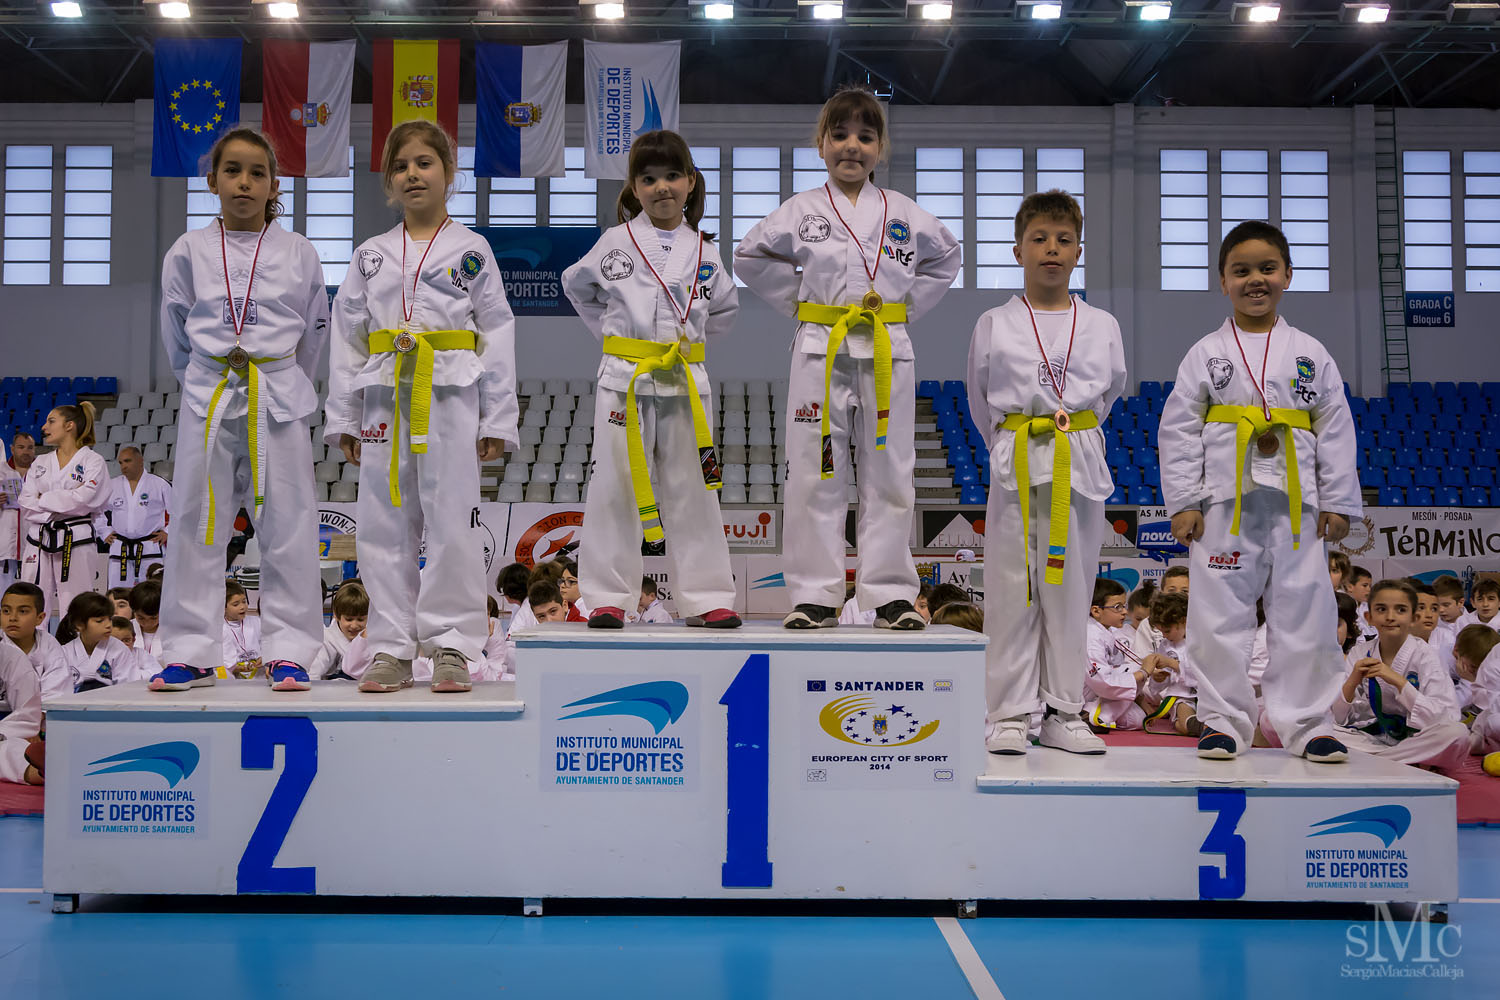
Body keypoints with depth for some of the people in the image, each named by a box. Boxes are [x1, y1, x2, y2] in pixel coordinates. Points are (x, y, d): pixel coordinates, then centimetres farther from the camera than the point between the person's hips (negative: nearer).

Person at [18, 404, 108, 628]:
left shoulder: (92, 461, 1)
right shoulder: (40, 464, 16)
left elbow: (83, 499, -13)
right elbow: (26, 506, 6)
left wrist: (43, 499, -4)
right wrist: (66, 502, -8)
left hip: (76, 543, -5)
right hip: (39, 542, 5)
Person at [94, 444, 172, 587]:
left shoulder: (159, 484, 1)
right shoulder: (112, 486, 10)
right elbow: (97, 511, 22)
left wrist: (167, 532, 0)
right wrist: (105, 533, 13)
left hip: (150, 547, -3)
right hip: (119, 549, 3)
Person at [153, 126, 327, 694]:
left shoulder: (298, 253, 2)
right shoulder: (189, 252, 4)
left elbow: (315, 329, 11)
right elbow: (175, 332, 13)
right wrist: (206, 379, 12)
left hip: (279, 400, -1)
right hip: (207, 398, 1)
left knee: (286, 527, -1)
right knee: (196, 524, 3)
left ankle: (288, 652, 7)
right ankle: (190, 652, 12)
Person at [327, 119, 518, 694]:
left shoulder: (471, 250, 5)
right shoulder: (371, 255, 13)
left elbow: (497, 334, 3)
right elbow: (348, 337, 13)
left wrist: (497, 420, -2)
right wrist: (344, 418, 8)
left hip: (451, 396, -3)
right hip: (385, 397, 3)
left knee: (451, 521, -4)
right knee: (383, 525, 4)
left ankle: (452, 645, 6)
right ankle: (392, 647, 13)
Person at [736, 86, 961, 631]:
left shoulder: (904, 213, 7)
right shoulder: (802, 210, 3)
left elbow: (947, 257, 20)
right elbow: (751, 257, 11)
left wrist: (905, 305, 9)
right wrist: (797, 302, 3)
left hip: (887, 353, 1)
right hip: (820, 352, -1)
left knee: (888, 475, 4)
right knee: (815, 477, 0)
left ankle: (890, 592, 12)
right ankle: (815, 594, 7)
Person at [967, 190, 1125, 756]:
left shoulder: (1101, 326, 8)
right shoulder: (993, 326, 4)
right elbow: (980, 402, 14)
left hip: (1080, 467, 2)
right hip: (1015, 467, -1)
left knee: (1071, 592, 5)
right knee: (1012, 591, 0)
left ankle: (1064, 713, 15)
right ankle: (1009, 713, 9)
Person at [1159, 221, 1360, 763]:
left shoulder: (1310, 353, 9)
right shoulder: (1206, 354, 5)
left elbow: (1336, 430, 9)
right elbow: (1177, 430, 2)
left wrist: (1338, 502, 3)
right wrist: (1184, 502, -5)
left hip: (1296, 502, 1)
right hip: (1225, 500, -1)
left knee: (1303, 612, 3)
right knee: (1221, 614, 1)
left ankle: (1305, 722, 14)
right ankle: (1225, 720, 12)